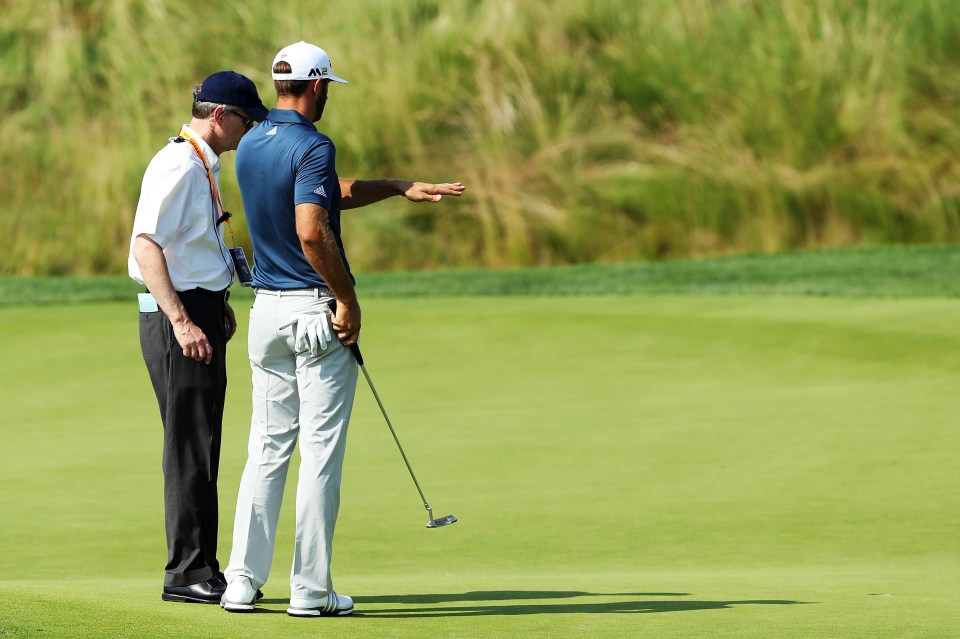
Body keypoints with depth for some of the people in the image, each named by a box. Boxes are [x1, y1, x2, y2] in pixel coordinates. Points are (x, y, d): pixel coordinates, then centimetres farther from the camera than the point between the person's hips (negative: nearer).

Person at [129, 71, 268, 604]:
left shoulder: (201, 165, 15)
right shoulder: (178, 166, -16)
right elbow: (146, 246, -23)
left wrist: (216, 304, 22)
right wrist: (182, 322, -27)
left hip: (197, 312, 10)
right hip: (178, 316, -10)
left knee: (200, 446, 13)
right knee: (190, 448, -7)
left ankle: (199, 570, 18)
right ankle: (187, 574, -3)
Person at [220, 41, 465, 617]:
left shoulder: (251, 146, 11)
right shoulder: (312, 147, -15)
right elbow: (312, 231, -27)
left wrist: (400, 188, 29)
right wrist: (348, 300, -16)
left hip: (267, 309, 7)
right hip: (317, 310, -7)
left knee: (267, 448, 11)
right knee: (321, 452, -2)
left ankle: (243, 581, 8)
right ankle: (311, 590, -2)